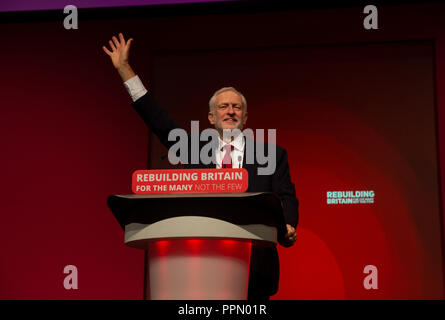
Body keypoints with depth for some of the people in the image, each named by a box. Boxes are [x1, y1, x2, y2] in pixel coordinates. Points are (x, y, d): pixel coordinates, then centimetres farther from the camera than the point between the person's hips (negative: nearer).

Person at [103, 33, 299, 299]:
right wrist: (124, 68, 12)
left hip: (253, 267, -1)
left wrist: (287, 229, -19)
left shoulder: (273, 155, 11)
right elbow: (159, 121, 14)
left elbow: (286, 198, 5)